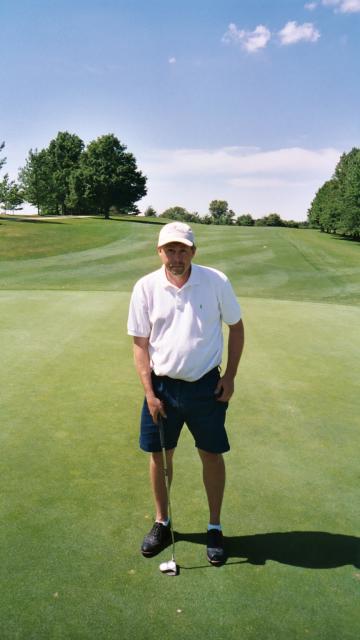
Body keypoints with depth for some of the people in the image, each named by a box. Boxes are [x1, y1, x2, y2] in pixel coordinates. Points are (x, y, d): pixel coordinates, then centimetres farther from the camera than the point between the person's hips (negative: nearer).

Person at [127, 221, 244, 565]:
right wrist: (149, 391, -8)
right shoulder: (145, 287, -7)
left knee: (212, 456, 9)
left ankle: (214, 528, 29)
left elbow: (236, 328, 3)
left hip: (206, 385, -1)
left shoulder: (216, 281, -8)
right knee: (159, 455, 12)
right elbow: (140, 344, -2)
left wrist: (229, 376, -3)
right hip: (162, 385, 1)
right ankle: (162, 523, 35)